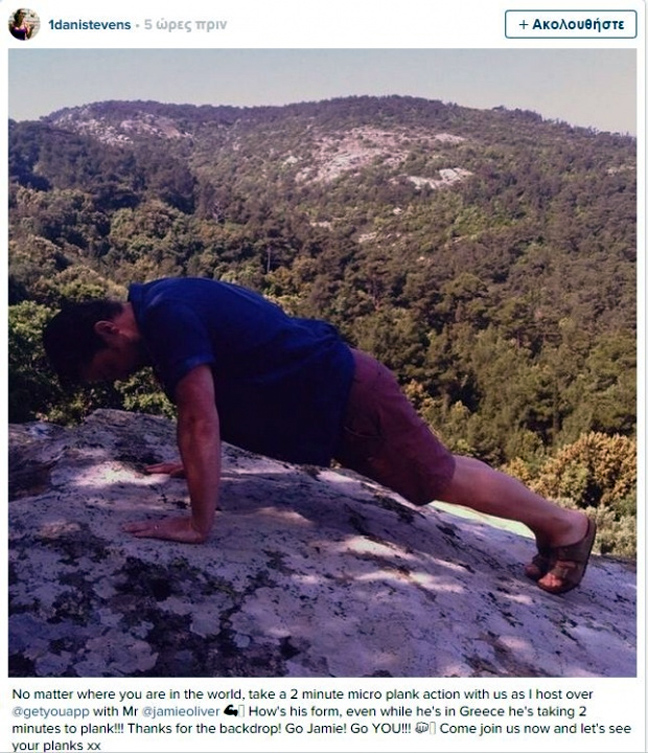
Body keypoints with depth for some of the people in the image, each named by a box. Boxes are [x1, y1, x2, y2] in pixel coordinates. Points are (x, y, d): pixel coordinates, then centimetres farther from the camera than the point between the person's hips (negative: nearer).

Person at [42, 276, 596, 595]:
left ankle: (567, 525, 23)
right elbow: (207, 403, 21)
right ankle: (550, 522, 36)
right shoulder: (160, 308, 8)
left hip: (347, 395, -9)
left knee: (440, 479, 4)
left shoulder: (166, 317, -23)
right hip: (336, 389, 9)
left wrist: (199, 524, -21)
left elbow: (202, 424, -27)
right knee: (436, 471, 20)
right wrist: (196, 463, 25)